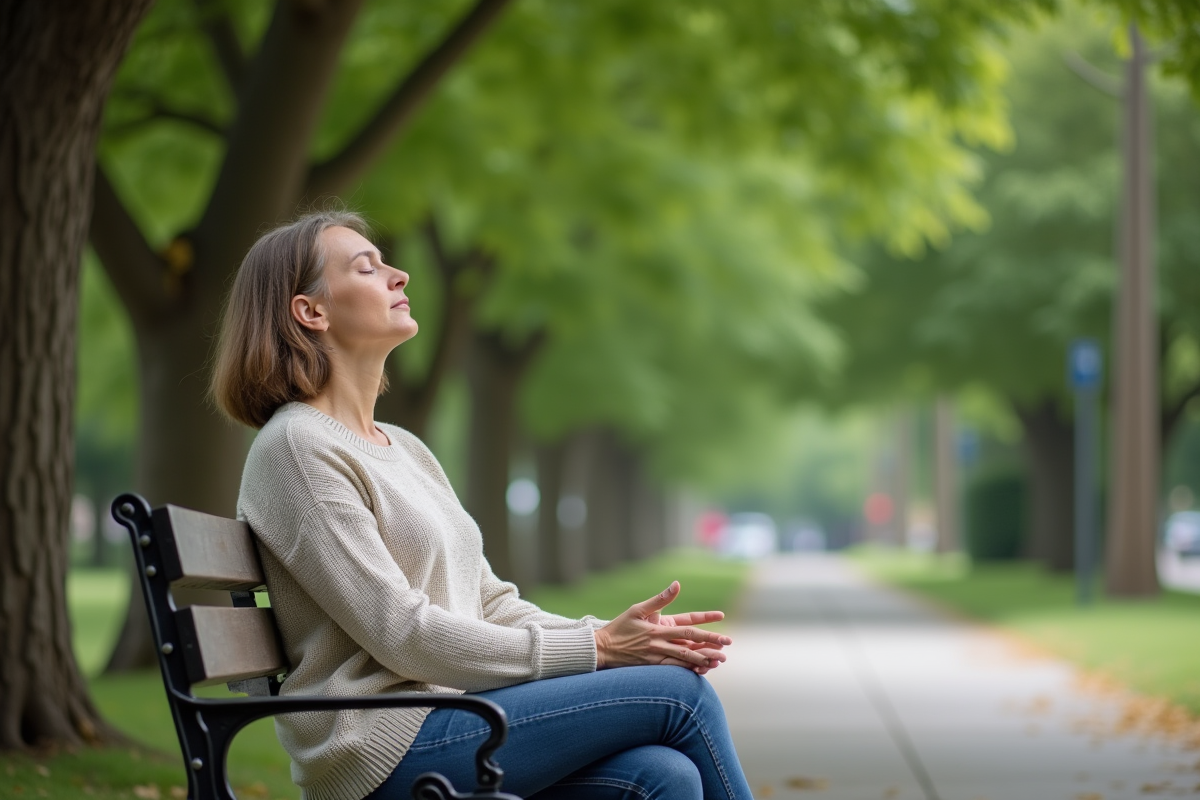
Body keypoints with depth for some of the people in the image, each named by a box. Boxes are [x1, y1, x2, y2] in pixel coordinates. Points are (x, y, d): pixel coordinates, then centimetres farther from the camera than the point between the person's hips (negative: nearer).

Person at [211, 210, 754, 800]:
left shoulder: (404, 448, 20)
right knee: (679, 693, -13)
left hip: (451, 716, 8)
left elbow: (489, 604, 16)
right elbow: (402, 633, -14)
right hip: (381, 739, -7)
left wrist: (617, 637, -2)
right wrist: (595, 651, -12)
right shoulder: (294, 446, -8)